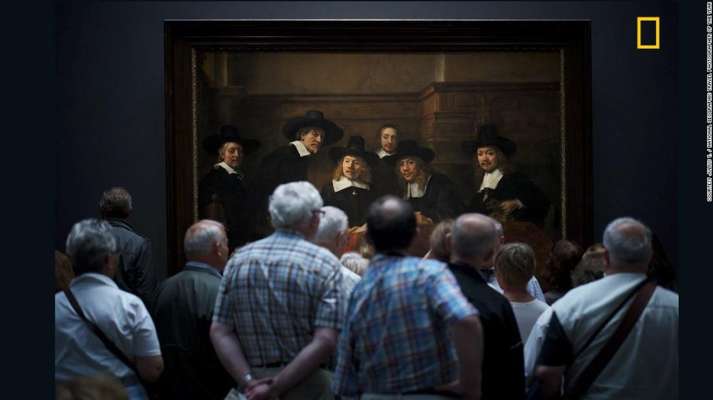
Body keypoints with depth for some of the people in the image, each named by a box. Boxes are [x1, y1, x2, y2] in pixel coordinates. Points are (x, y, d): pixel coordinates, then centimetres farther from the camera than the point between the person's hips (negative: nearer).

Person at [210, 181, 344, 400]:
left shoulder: (239, 259, 5)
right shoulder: (324, 263, -7)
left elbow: (219, 332, -1)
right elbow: (325, 342, -17)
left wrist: (248, 381, -8)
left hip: (254, 381, 4)